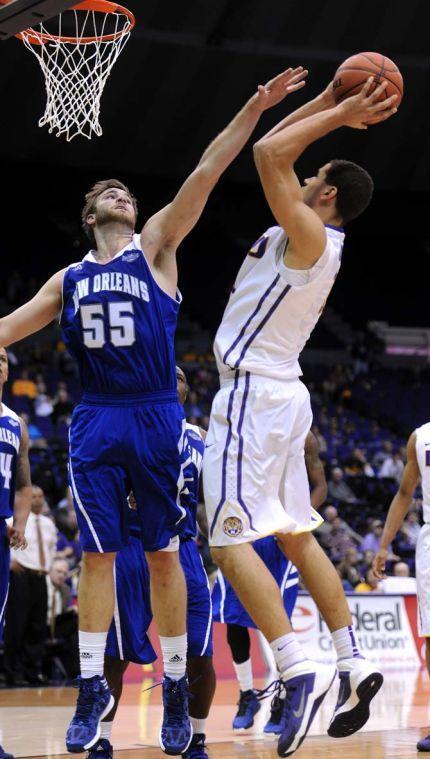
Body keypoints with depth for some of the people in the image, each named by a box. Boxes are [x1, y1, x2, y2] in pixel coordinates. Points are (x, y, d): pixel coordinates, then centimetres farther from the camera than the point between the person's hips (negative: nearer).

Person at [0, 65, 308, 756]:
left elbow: (203, 176, -4)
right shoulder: (69, 279, 15)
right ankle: (93, 687, 8)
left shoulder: (156, 248, 6)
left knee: (163, 556, 2)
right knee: (97, 556, 2)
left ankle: (175, 686, 9)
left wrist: (254, 108, -12)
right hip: (96, 421, 3)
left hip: (155, 417, -2)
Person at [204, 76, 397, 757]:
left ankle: (299, 671, -21)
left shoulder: (310, 236, -14)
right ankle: (352, 664, 14)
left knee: (230, 540, -13)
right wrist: (330, 100, 19)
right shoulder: (315, 241, 12)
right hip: (282, 394, 10)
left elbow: (269, 152, -21)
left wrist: (339, 115, -13)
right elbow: (274, 148, 21)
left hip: (253, 394, -10)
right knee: (295, 536, 14)